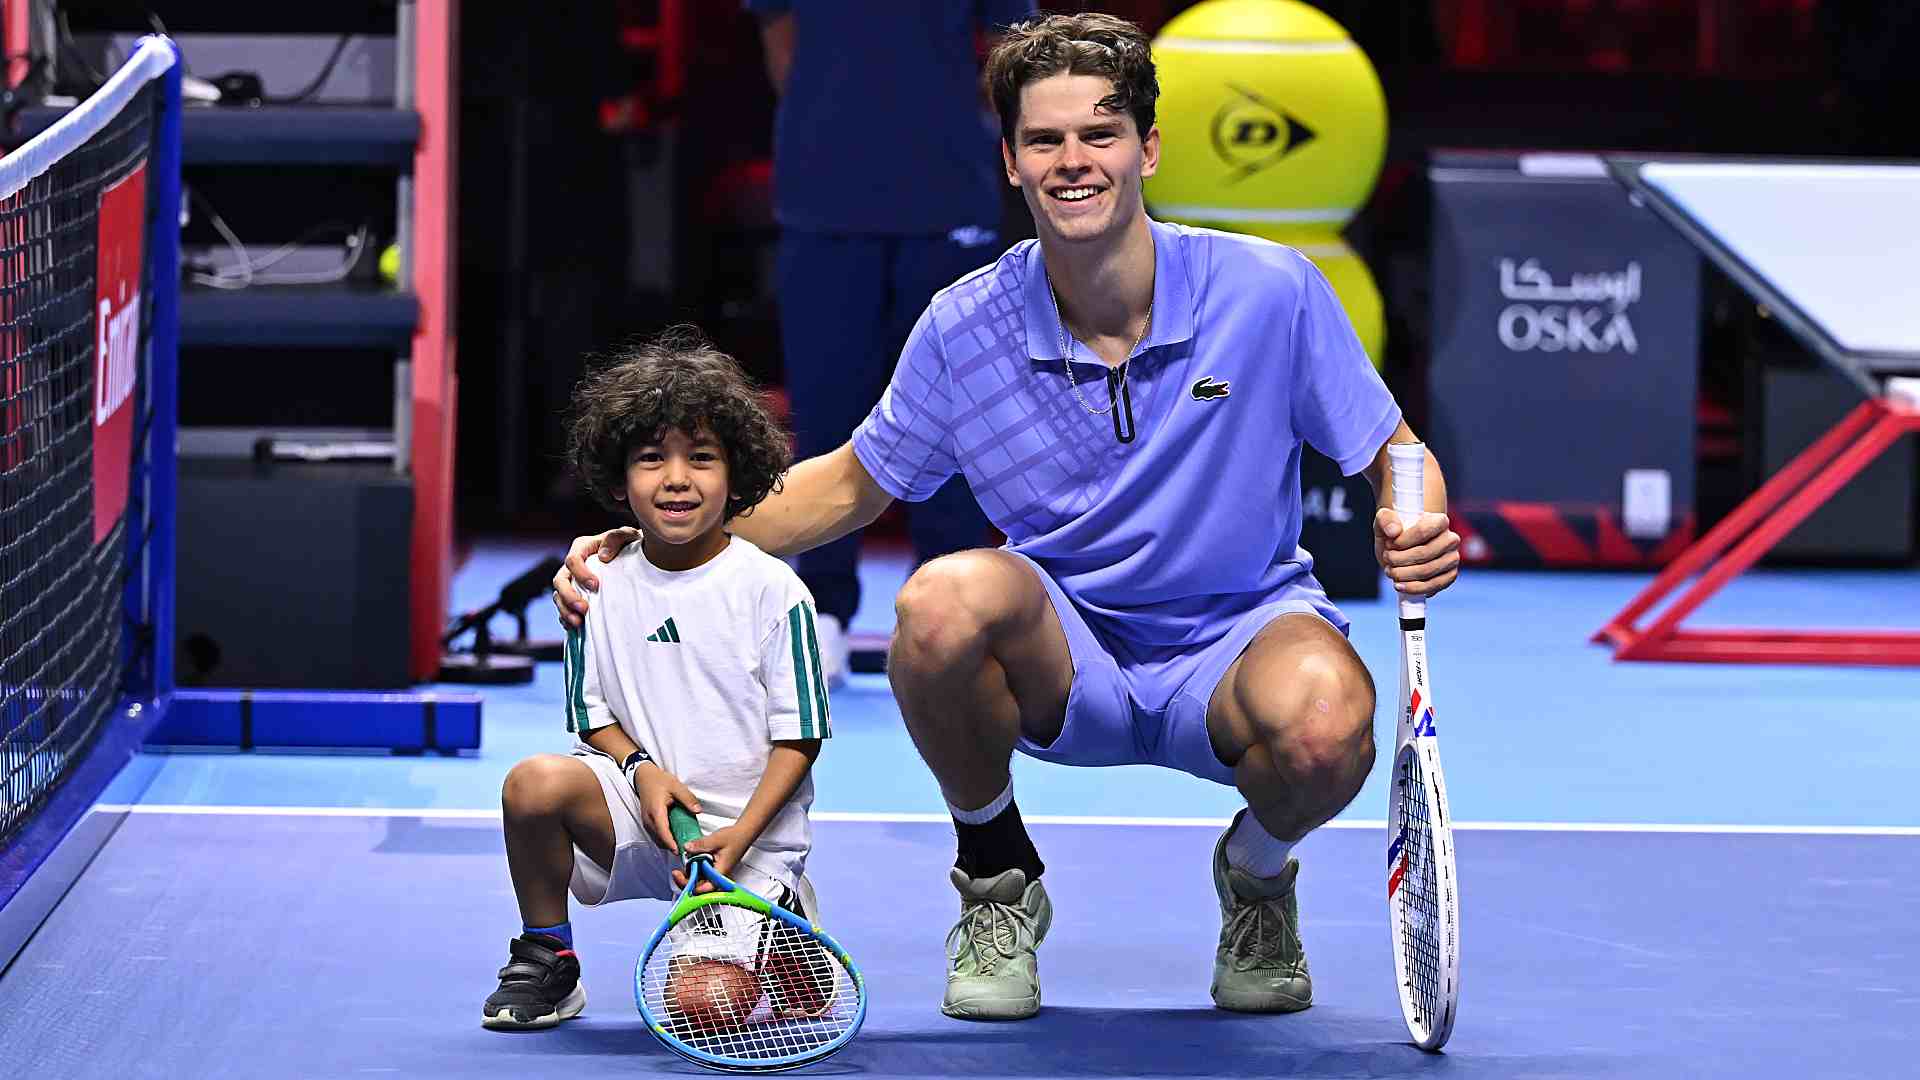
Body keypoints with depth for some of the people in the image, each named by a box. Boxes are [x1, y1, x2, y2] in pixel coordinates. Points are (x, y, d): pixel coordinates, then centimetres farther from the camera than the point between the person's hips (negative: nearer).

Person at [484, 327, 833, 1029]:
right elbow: (594, 714, 11)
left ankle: (786, 912, 16)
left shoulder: (773, 591, -7)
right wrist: (641, 769, -12)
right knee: (536, 782, -28)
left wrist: (741, 834, -18)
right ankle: (546, 962, -5)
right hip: (641, 815, 3)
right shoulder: (603, 589, 3)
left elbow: (798, 734, -5)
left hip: (753, 838, -3)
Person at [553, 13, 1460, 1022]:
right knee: (944, 599, -34)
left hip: (1239, 635, -1)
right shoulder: (964, 328, -7)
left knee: (1325, 725, -38)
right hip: (1068, 659, 1)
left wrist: (1411, 530, -25)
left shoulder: (1273, 291, -12)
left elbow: (1392, 457, -1)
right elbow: (851, 484, 8)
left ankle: (1258, 874, 3)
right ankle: (997, 882, -4)